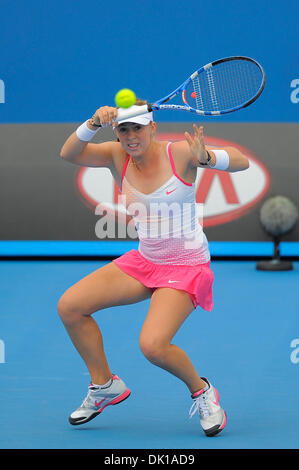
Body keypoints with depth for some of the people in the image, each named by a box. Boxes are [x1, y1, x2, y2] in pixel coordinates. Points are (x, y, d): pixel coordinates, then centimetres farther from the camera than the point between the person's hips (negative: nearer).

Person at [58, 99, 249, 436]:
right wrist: (93, 123, -36)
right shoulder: (117, 156, -3)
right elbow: (69, 154, -17)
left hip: (186, 266, -6)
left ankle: (201, 391, 5)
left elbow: (241, 161, -17)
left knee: (153, 345, -26)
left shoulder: (179, 153, -15)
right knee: (69, 306, -4)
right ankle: (104, 386, 14)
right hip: (144, 260, 6)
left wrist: (206, 157, -38)